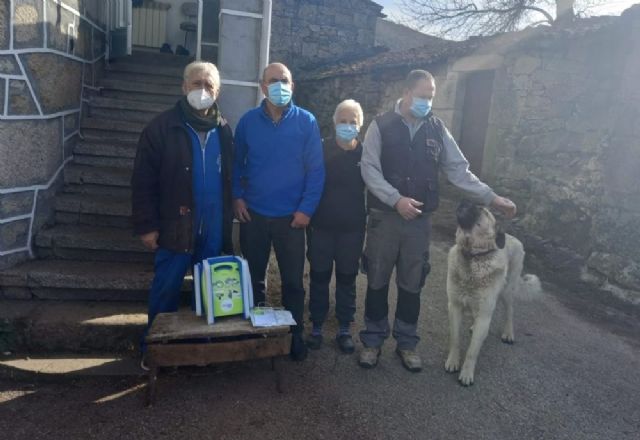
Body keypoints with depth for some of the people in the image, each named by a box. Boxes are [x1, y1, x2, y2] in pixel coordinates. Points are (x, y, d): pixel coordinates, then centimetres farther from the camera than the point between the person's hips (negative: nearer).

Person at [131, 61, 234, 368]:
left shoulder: (222, 130, 10)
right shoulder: (163, 127, -4)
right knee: (166, 291, 5)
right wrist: (146, 226, -10)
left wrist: (227, 222, 7)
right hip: (175, 226, -4)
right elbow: (143, 180, -6)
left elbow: (229, 179, 11)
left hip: (213, 229, 4)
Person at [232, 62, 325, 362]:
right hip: (253, 215, 2)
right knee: (253, 278, 14)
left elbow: (316, 169, -5)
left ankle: (294, 334, 25)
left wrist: (306, 209, -11)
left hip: (291, 217, -1)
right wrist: (237, 196, -4)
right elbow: (236, 163, 9)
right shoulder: (248, 121, 2)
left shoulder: (306, 122, -3)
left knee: (292, 281, 8)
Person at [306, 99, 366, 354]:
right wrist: (308, 218, -4)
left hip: (352, 228, 1)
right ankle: (316, 327, 23)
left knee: (347, 278, 10)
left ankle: (344, 329, 24)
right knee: (319, 277, 8)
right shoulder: (321, 150, -3)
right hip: (322, 226, 0)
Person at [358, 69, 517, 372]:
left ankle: (406, 342, 28)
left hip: (420, 219, 2)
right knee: (377, 281, 8)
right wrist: (396, 200, -21)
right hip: (384, 216, -2)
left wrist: (491, 198, -3)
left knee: (412, 284, 11)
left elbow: (458, 171, 5)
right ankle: (372, 340, 25)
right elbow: (369, 169, -10)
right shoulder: (381, 126, -4)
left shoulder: (437, 129, 5)